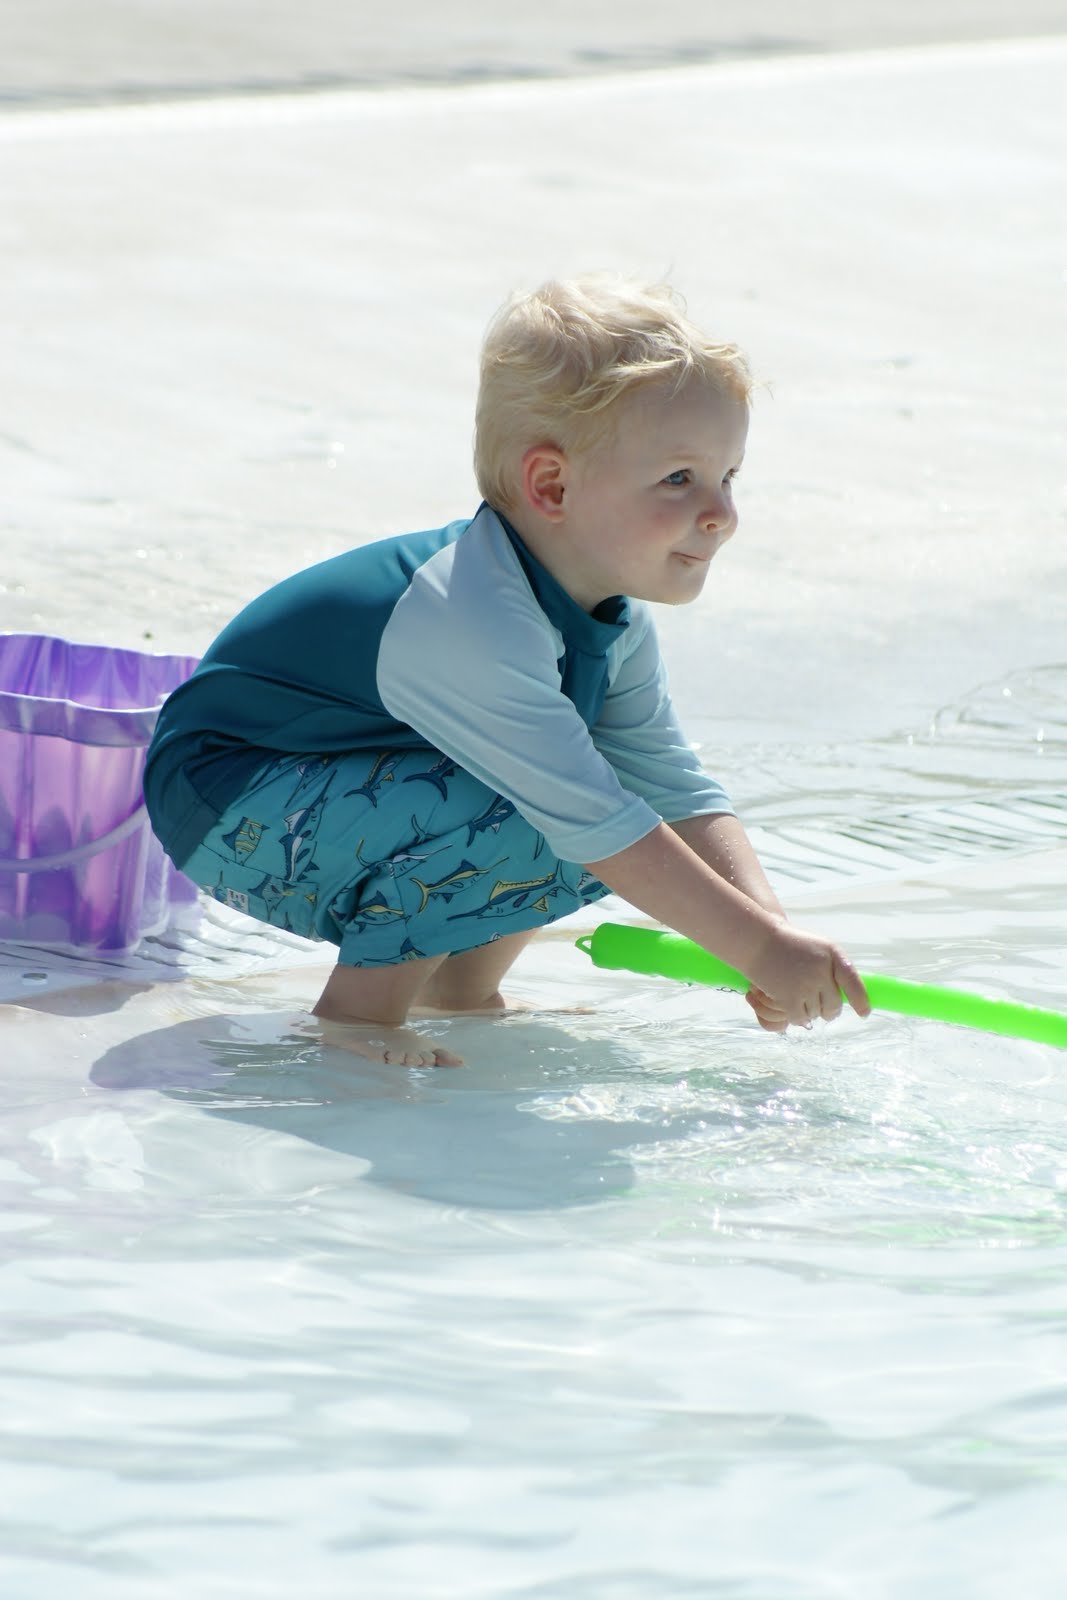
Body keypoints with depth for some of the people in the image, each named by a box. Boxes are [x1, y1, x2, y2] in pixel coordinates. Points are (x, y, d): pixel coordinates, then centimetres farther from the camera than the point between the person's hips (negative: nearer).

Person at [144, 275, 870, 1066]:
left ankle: (454, 988, 11)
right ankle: (356, 1015, -14)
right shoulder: (473, 625, -34)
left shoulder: (612, 618, -3)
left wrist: (770, 920, -21)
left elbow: (675, 788, -5)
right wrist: (760, 948, -33)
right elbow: (597, 824, -35)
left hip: (351, 787, 10)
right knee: (514, 822, -29)